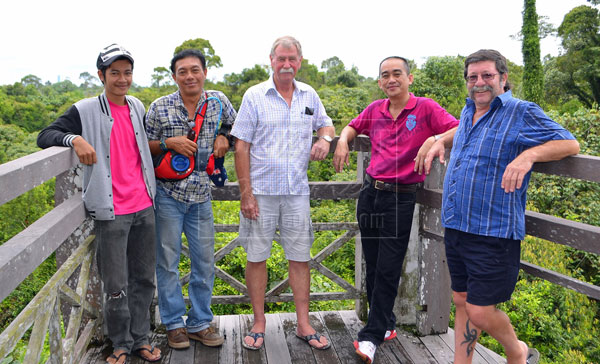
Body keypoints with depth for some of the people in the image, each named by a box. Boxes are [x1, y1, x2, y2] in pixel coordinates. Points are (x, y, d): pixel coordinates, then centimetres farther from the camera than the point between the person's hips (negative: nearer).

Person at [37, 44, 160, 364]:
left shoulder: (137, 107, 12)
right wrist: (74, 138, -24)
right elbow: (45, 136, -6)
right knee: (116, 286, 0)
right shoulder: (86, 111, -3)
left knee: (144, 278, 12)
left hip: (144, 207, 5)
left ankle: (140, 338, 27)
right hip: (112, 212, -5)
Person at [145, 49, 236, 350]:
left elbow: (235, 124, 20)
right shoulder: (160, 107, -4)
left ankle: (200, 323, 25)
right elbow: (144, 146, 1)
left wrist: (224, 137, -1)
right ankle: (174, 324, 22)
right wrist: (169, 142, -16)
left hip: (201, 196, 3)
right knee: (168, 261, 6)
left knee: (205, 262, 9)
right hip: (168, 194, -2)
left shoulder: (219, 101, 2)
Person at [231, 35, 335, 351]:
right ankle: (259, 324, 22)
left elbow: (326, 123, 24)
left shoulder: (309, 95, 9)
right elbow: (241, 147, -4)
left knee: (300, 257, 7)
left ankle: (303, 324, 20)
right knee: (256, 256, 6)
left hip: (297, 192, 3)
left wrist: (325, 138, -3)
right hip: (261, 191, -2)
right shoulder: (254, 96, -1)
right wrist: (245, 193, -10)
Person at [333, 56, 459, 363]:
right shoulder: (375, 110, 10)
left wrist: (434, 139, -29)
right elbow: (353, 126, 29)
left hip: (400, 198, -5)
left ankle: (372, 336, 7)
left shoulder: (426, 108, -3)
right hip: (370, 193, 5)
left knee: (388, 269, -3)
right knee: (372, 264, 10)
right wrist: (343, 140, 7)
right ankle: (386, 324, 26)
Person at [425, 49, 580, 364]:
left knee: (480, 312, -2)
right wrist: (441, 141, 22)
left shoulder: (522, 112, -6)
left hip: (493, 234, -7)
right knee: (462, 302, 15)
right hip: (456, 228, 7)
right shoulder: (468, 111, 15)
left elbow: (570, 143, -9)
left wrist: (529, 155, -25)